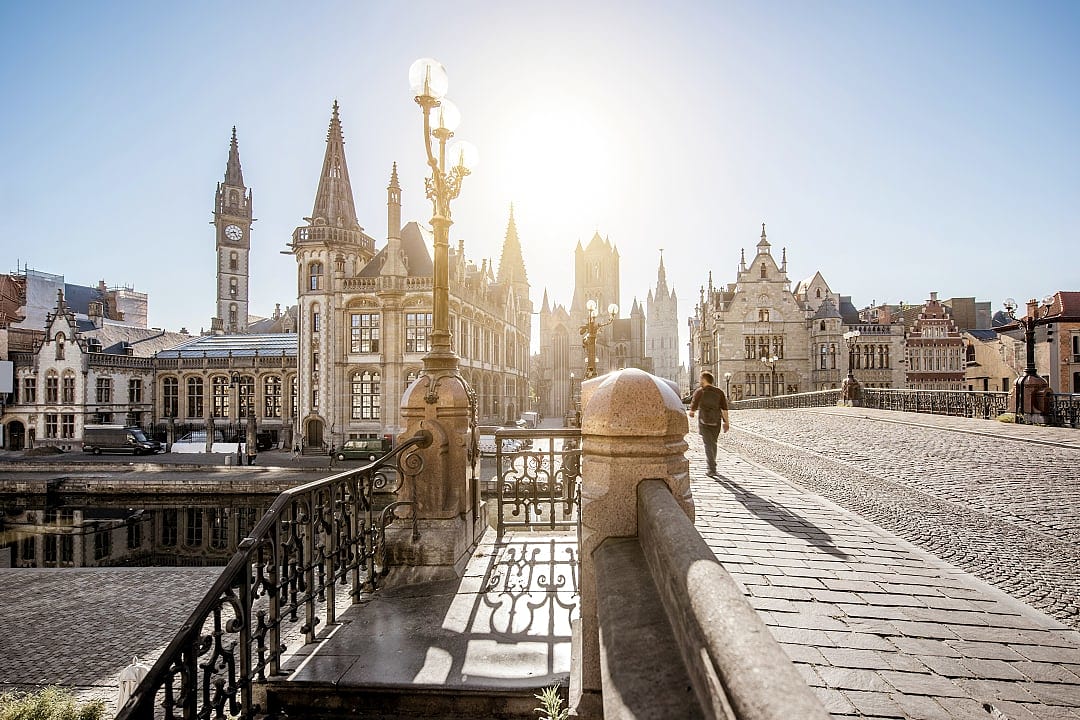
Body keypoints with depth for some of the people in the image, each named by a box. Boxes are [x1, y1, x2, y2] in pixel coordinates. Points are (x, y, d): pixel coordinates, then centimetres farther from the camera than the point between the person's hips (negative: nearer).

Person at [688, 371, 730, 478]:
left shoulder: (699, 392, -5)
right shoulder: (719, 392, 2)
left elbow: (693, 407, 1)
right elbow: (724, 408, -4)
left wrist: (691, 413, 23)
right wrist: (726, 422, -1)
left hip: (704, 422, -3)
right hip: (716, 422, 3)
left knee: (708, 444, -2)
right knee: (713, 443, 20)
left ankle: (712, 469, -10)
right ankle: (711, 463, 35)